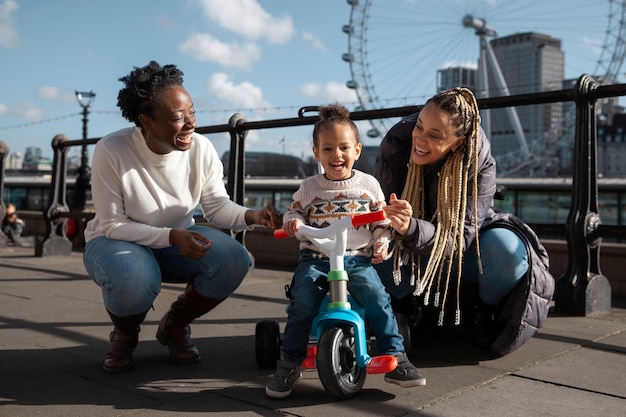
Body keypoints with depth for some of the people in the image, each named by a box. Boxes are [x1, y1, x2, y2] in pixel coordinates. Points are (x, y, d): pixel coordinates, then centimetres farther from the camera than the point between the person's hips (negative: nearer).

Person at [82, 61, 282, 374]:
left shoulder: (201, 149, -16)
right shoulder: (111, 151, -25)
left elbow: (216, 205, -6)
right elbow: (112, 225, -21)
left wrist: (251, 216, -28)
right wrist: (171, 236, -35)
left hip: (178, 240, 4)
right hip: (117, 241, -3)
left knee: (233, 260, -25)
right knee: (132, 280, -39)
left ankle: (174, 325, 5)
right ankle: (125, 333, 2)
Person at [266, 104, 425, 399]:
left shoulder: (368, 184, 9)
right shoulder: (309, 188, 8)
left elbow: (381, 219, 13)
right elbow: (293, 212, 13)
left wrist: (382, 242, -4)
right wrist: (293, 221, -10)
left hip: (357, 258, 0)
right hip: (315, 259, 0)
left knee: (377, 297, -22)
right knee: (302, 304, -19)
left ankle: (395, 357, -7)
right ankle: (288, 365, -3)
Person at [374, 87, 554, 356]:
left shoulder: (480, 165, -25)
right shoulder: (396, 144, -19)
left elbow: (460, 237, -31)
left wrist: (411, 228, -50)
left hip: (460, 260, -2)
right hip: (412, 260, 2)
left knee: (506, 248, -35)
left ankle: (487, 312, -1)